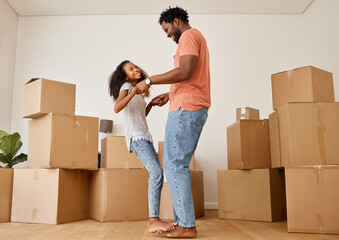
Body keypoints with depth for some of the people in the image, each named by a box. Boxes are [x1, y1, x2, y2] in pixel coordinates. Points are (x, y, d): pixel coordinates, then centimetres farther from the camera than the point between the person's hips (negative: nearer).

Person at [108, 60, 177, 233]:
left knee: (156, 175, 5)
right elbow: (117, 108, -18)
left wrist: (151, 104, 17)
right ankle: (154, 221, -25)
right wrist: (134, 91, -25)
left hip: (145, 137, 9)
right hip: (136, 137, -9)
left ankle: (155, 219, 9)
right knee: (157, 173, -23)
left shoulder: (138, 91, 25)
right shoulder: (126, 86, 0)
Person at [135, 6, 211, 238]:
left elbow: (185, 72, -20)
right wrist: (169, 95, 25)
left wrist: (150, 80, -14)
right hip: (195, 108, 10)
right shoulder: (197, 39, 28)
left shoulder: (189, 36, -3)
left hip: (186, 108, -10)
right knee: (179, 164, 9)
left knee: (174, 164, -10)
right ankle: (182, 220, 11)